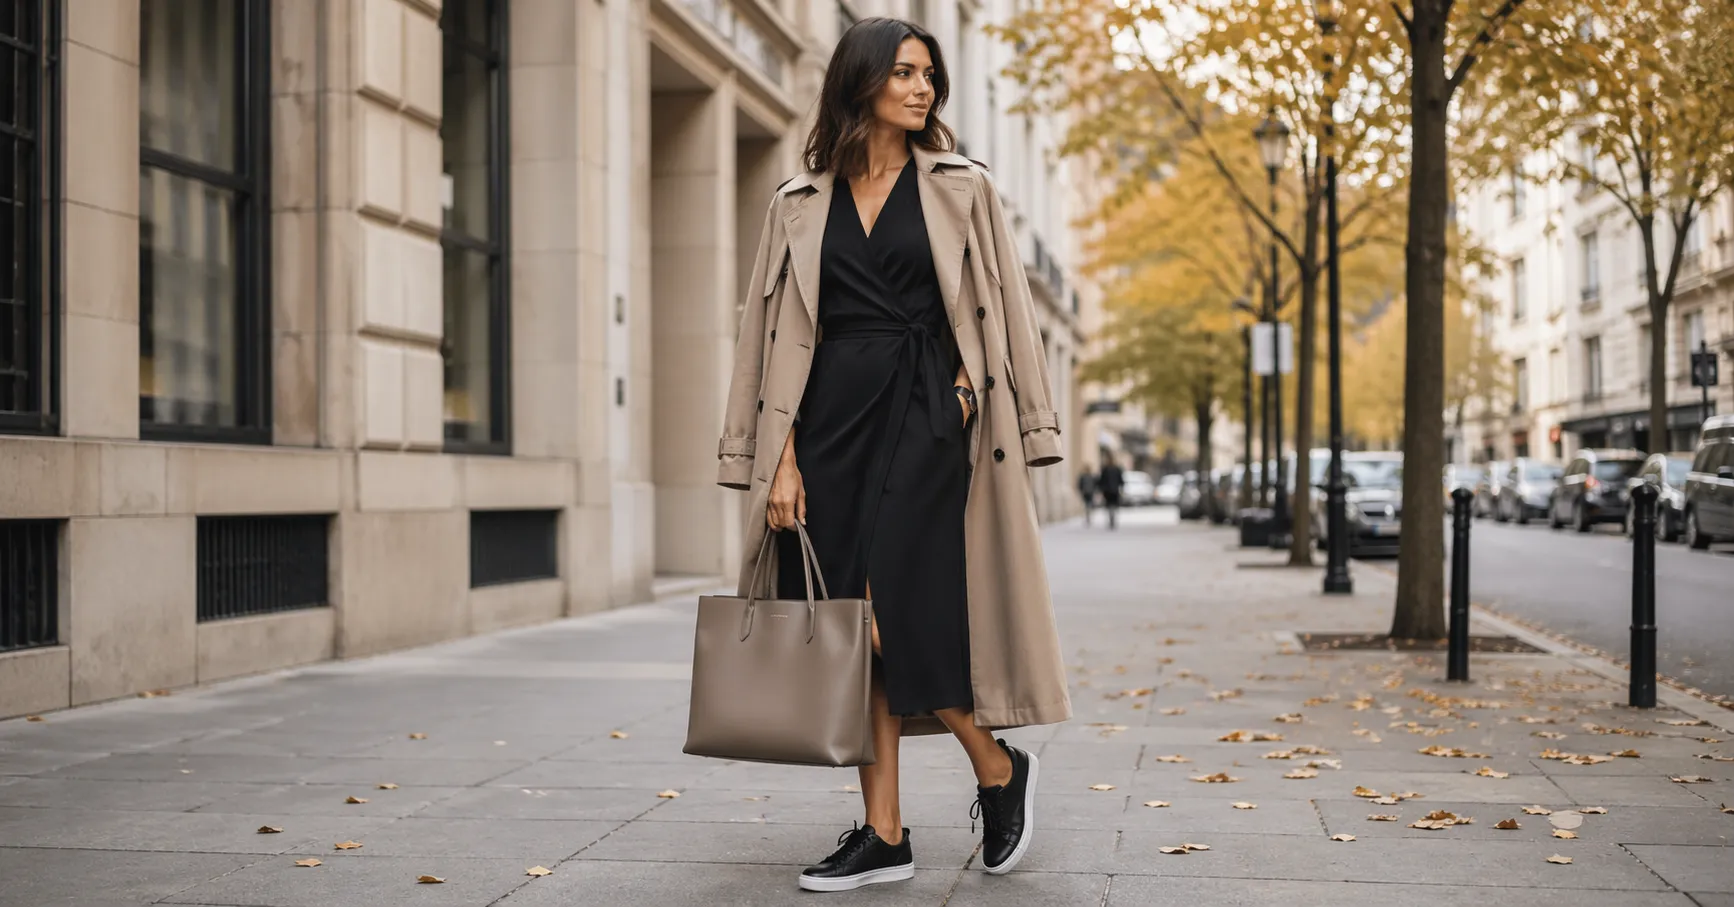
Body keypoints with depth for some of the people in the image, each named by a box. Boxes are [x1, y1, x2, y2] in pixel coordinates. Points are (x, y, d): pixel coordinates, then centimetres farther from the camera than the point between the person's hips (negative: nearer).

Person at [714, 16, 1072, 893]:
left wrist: (991, 418, -2)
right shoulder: (800, 204, 10)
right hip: (830, 419, 3)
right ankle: (883, 830, 9)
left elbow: (1003, 317, 6)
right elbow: (780, 334, 7)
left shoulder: (961, 189, 6)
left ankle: (997, 765, 12)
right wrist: (780, 460, -1)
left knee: (890, 613, -12)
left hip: (923, 417, -3)